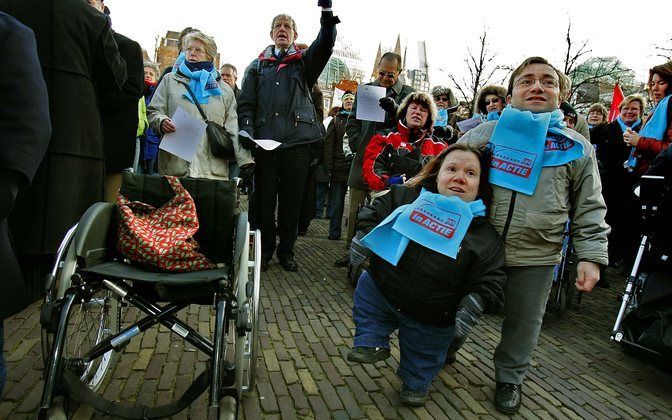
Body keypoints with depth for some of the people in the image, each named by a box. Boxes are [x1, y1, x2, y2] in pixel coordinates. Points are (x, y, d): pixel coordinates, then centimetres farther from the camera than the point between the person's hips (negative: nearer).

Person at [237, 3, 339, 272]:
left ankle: (286, 251, 20)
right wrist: (246, 131, -9)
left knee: (292, 202, 6)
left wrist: (326, 9, -20)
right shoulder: (257, 66, 15)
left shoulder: (304, 63, 13)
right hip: (264, 143, 0)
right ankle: (264, 250, 19)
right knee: (264, 201, 4)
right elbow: (246, 103, 9)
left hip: (297, 142, 0)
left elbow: (325, 43, -5)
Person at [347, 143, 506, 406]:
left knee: (422, 360, 17)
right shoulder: (406, 196, -10)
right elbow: (375, 212, 2)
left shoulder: (485, 235, -13)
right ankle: (373, 343, 26)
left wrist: (478, 300, -31)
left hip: (429, 321, -1)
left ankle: (415, 384, 50)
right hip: (381, 290, 1)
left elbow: (491, 280, -13)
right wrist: (365, 233, -14)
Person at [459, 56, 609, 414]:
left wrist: (591, 256, -3)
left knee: (522, 323, 16)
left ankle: (509, 378, 40)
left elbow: (589, 210, 5)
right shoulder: (481, 135, 2)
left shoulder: (577, 149, 3)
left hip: (536, 259, 0)